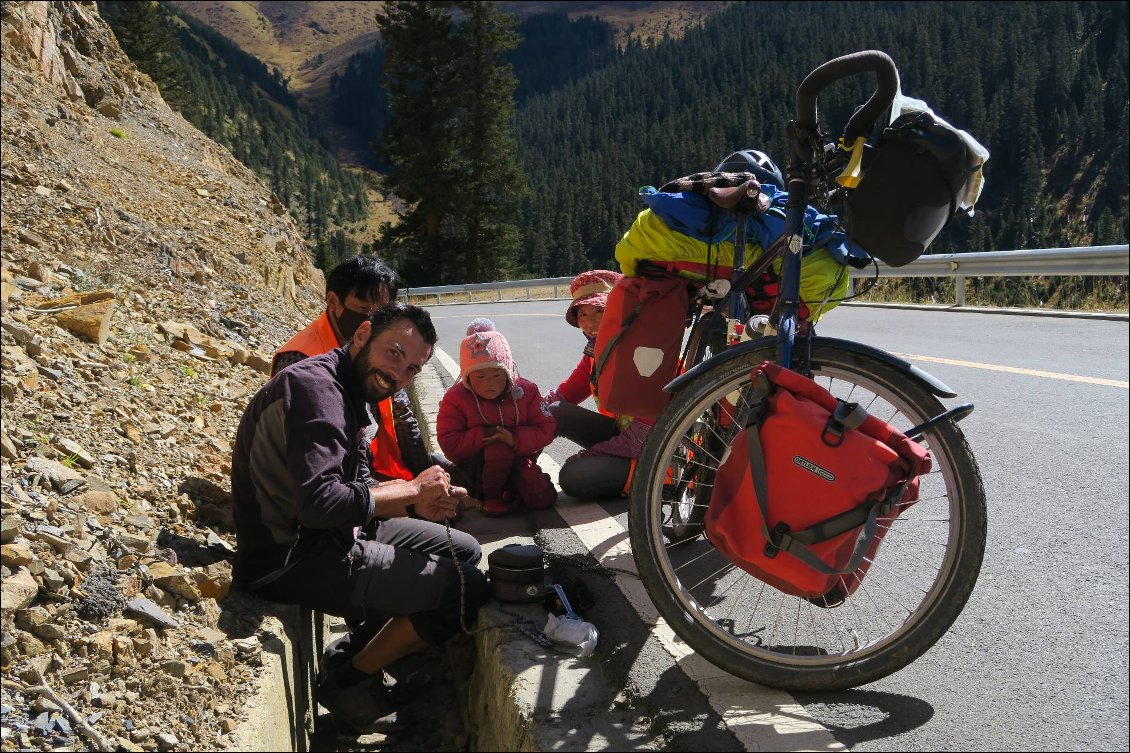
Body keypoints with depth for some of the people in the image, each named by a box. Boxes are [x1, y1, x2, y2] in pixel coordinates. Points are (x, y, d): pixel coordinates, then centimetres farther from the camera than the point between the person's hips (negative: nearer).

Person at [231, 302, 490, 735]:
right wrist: (412, 491, -18)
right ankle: (348, 682, 4)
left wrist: (417, 504, -7)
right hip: (292, 558, -10)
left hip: (333, 536, 11)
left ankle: (370, 647, 17)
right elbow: (319, 501, -32)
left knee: (465, 551, 15)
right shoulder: (315, 386, -21)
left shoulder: (350, 392, 11)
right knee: (465, 590, -13)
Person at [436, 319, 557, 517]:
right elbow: (449, 443, -16)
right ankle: (491, 496, -9)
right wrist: (484, 435, -26)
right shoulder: (456, 398, -12)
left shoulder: (525, 390, -6)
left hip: (518, 458, 3)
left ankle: (511, 488, 15)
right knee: (500, 449, -37)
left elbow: (546, 428, -8)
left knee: (543, 499, -19)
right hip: (476, 463, -2)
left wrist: (516, 439, -26)